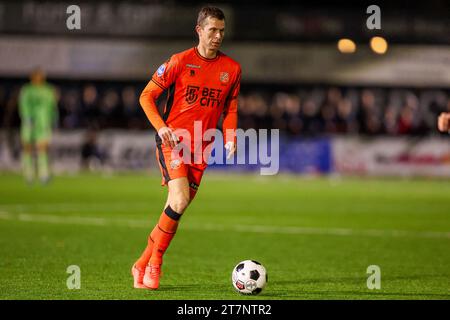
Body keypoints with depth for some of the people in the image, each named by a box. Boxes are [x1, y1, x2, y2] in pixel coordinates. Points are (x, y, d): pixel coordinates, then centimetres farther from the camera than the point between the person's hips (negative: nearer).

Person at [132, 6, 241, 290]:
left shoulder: (232, 69, 6)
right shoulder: (180, 62, -5)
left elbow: (230, 108, 18)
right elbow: (147, 96, -1)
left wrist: (230, 139, 1)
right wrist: (160, 127, -16)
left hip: (200, 149, 4)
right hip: (172, 141, -4)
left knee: (177, 209, 3)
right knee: (180, 201, -21)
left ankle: (143, 265, 18)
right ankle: (155, 263, -5)